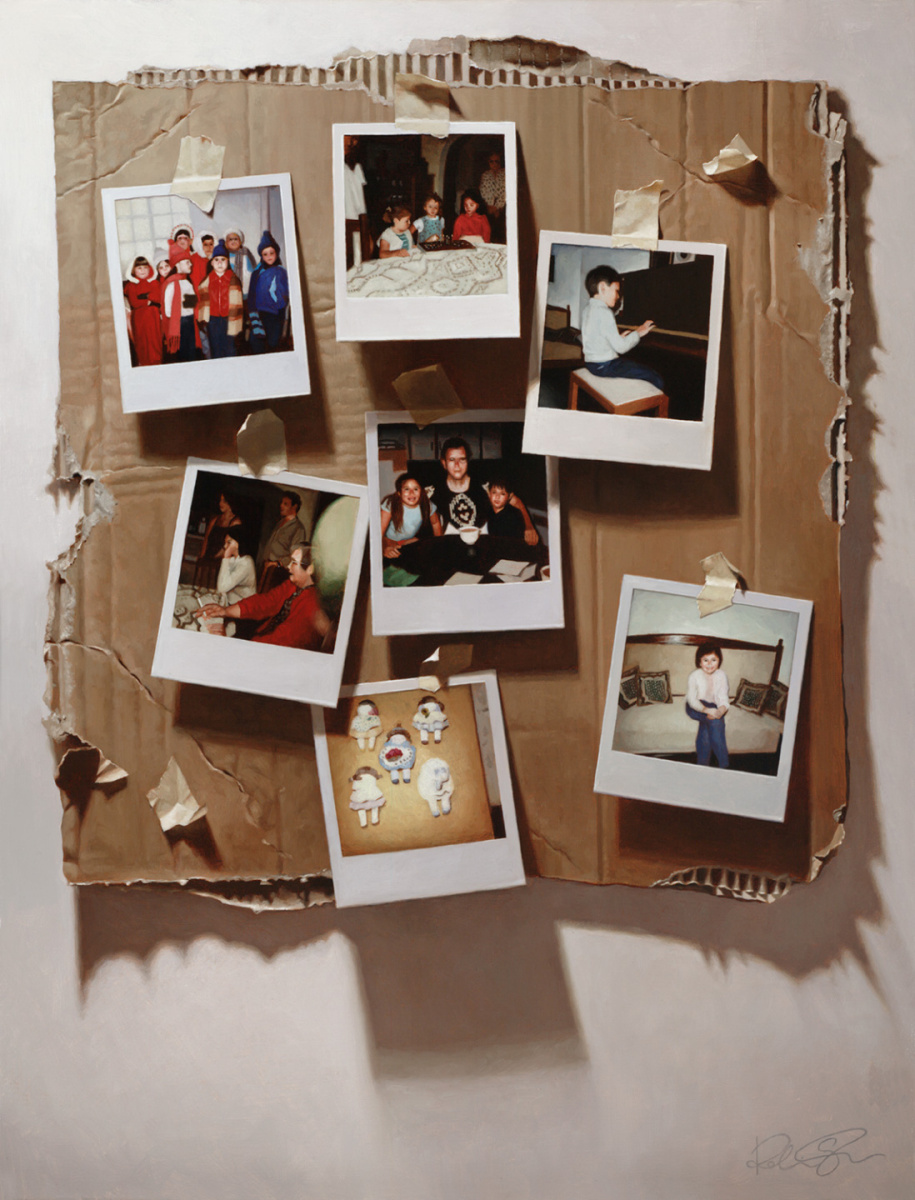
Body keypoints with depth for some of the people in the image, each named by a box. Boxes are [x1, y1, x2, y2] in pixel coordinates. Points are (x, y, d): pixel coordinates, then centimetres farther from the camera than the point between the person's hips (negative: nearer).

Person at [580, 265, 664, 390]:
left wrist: (621, 337, 10)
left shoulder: (589, 308, 10)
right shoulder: (604, 313, -20)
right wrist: (638, 333, -7)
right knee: (656, 379, -12)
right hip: (605, 366, -10)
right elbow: (620, 347, -21)